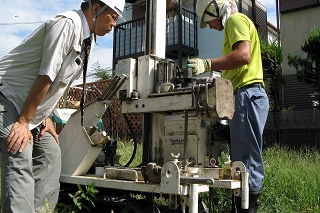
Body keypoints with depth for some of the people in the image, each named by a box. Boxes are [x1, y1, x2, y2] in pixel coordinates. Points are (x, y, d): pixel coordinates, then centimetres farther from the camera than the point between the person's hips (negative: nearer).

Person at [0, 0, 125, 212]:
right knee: (20, 158, -19)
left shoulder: (86, 38, 8)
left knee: (50, 154, 6)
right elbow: (46, 76, -24)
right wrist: (23, 121, -22)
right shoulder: (68, 23, -21)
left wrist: (47, 117, 7)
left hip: (28, 106, 10)